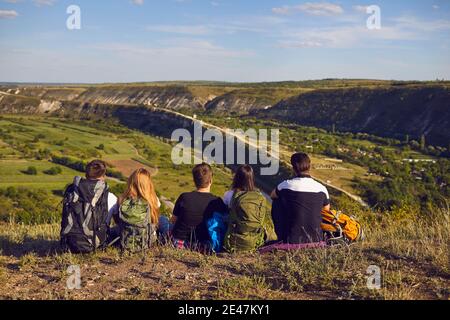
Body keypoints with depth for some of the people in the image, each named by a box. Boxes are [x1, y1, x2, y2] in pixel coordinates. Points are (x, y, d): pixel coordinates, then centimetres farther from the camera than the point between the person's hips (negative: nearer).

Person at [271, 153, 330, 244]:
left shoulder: (286, 185, -10)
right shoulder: (321, 188, -4)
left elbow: (272, 195, 14)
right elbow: (326, 209, 15)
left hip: (293, 241, -4)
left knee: (277, 202, 17)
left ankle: (282, 239, 23)